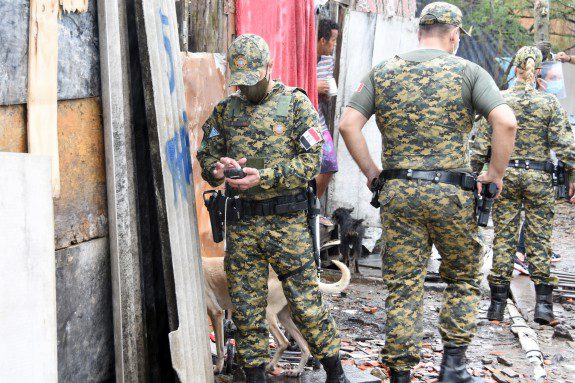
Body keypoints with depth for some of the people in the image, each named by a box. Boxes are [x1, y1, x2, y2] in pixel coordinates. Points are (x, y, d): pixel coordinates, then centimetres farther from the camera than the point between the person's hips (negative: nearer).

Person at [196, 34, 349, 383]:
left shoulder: (295, 103, 1)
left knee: (306, 301, 1)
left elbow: (311, 160, -6)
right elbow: (206, 156, 16)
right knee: (247, 307, 7)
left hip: (286, 220, -3)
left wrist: (264, 177, -17)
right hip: (241, 223, 4)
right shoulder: (225, 110, 12)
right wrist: (216, 168, -9)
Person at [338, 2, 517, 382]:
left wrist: (371, 171, 8)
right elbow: (506, 123, -12)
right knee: (463, 279, 17)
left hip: (398, 193, 2)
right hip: (451, 194, -2)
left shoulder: (383, 72, 9)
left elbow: (348, 124, 1)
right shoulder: (468, 71, 1)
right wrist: (495, 174, -1)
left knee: (403, 286, 8)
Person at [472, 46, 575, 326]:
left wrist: (474, 174, 4)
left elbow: (482, 143, -2)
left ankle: (498, 305, 7)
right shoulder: (550, 102, -1)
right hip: (538, 177, 0)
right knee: (539, 239, 5)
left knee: (503, 238, 5)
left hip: (505, 174, 1)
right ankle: (543, 304, 4)